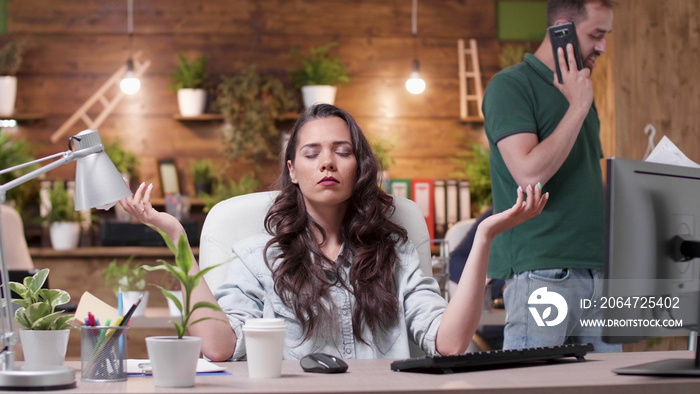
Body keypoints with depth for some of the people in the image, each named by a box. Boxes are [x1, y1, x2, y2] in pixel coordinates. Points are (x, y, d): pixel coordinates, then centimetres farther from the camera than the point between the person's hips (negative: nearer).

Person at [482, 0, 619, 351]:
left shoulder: (579, 93, 20)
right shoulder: (510, 85, -4)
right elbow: (530, 174, -18)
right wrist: (579, 106, -11)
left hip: (596, 270, 8)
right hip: (542, 271, -7)